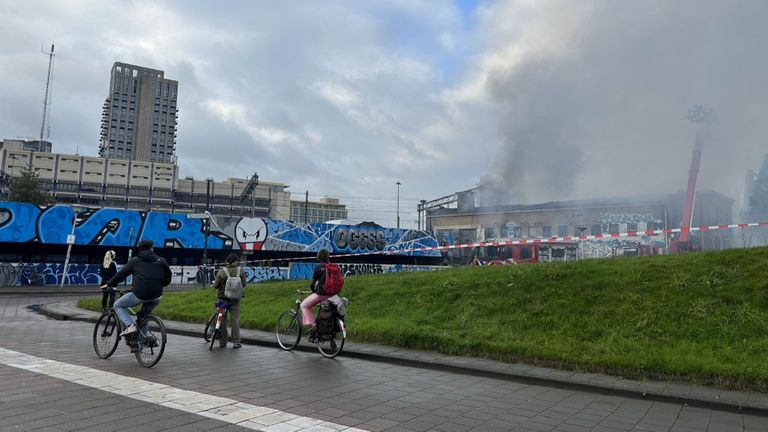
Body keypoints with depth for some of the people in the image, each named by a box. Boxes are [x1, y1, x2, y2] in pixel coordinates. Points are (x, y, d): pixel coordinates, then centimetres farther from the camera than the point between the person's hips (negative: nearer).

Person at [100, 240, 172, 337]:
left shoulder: (135, 260, 8)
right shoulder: (161, 261, 11)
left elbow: (121, 273, 11)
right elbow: (167, 280, 11)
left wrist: (108, 284, 24)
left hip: (139, 295, -3)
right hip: (155, 295, 3)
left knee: (118, 306, 19)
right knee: (155, 301, 39)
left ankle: (130, 325, -5)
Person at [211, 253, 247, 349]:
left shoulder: (222, 271, -12)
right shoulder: (240, 270, -10)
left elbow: (215, 285, -9)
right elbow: (244, 284, -4)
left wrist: (213, 283, 14)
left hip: (223, 298, 0)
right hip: (235, 299, 0)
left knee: (222, 320, 11)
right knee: (235, 319, 6)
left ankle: (222, 342, 17)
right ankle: (236, 342, 4)